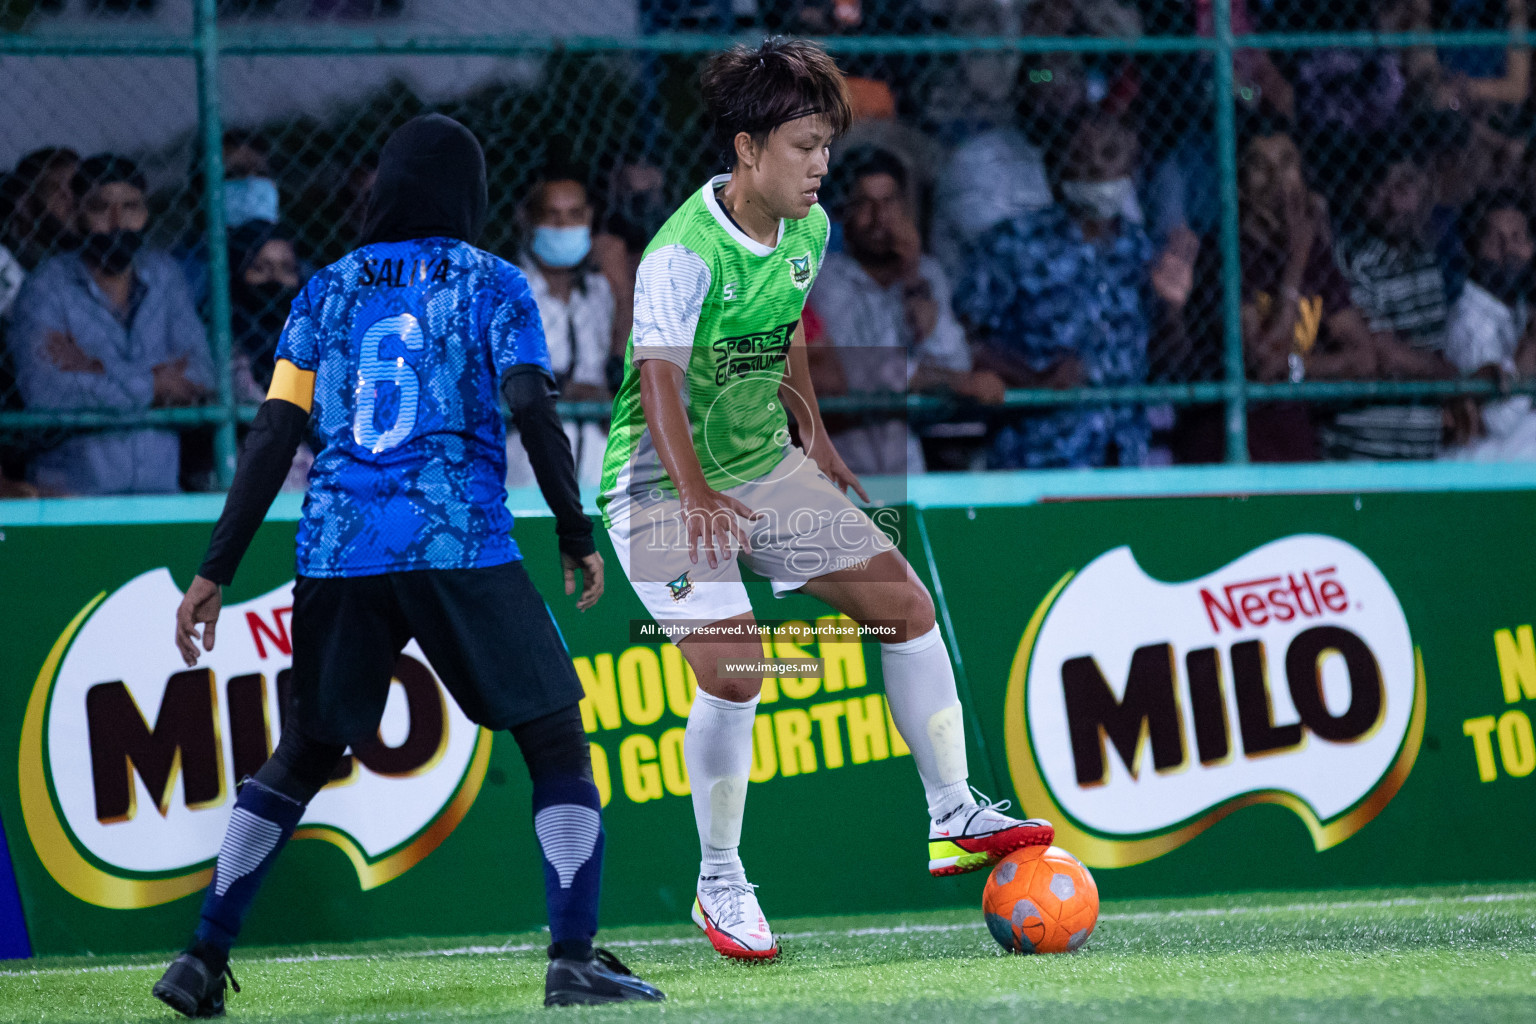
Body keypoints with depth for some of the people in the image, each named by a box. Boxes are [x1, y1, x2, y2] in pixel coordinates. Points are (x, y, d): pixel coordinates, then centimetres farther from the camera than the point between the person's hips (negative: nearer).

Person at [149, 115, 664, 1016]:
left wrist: (216, 571, 7)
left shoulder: (328, 291, 15)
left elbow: (275, 434, 8)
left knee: (301, 758, 17)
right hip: (462, 548, -4)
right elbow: (533, 411, -7)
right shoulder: (492, 284, 7)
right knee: (557, 740, 4)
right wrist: (579, 535, 2)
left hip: (338, 552, 4)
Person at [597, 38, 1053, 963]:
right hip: (667, 486, -8)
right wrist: (696, 496, -38)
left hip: (765, 467, 8)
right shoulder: (684, 252, -23)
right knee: (734, 674, -19)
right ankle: (720, 885, -2)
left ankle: (956, 819, 11)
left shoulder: (808, 231, 1)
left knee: (906, 602, 3)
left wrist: (814, 434, 23)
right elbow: (662, 379, -29)